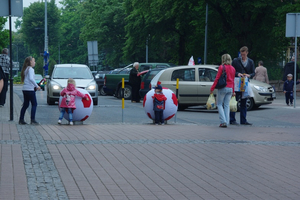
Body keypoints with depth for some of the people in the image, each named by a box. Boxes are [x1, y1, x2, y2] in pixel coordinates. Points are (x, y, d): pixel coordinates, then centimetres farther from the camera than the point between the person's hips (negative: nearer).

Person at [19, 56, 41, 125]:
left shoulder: (25, 69, 17)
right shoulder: (30, 69, -10)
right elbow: (31, 78, -23)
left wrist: (35, 86, 13)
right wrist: (37, 86, -19)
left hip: (25, 89, 9)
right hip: (30, 89, -9)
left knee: (25, 104, 12)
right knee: (34, 104, -3)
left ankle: (21, 120, 12)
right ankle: (33, 120, -7)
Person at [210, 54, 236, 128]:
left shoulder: (221, 67, -8)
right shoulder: (233, 69, 9)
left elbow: (217, 78, -9)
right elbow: (233, 80, 13)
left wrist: (212, 88, -5)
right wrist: (233, 91, 19)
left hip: (223, 88, -5)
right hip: (230, 88, 5)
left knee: (219, 104, 3)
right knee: (227, 105, 9)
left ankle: (223, 121, -9)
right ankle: (226, 122, 5)